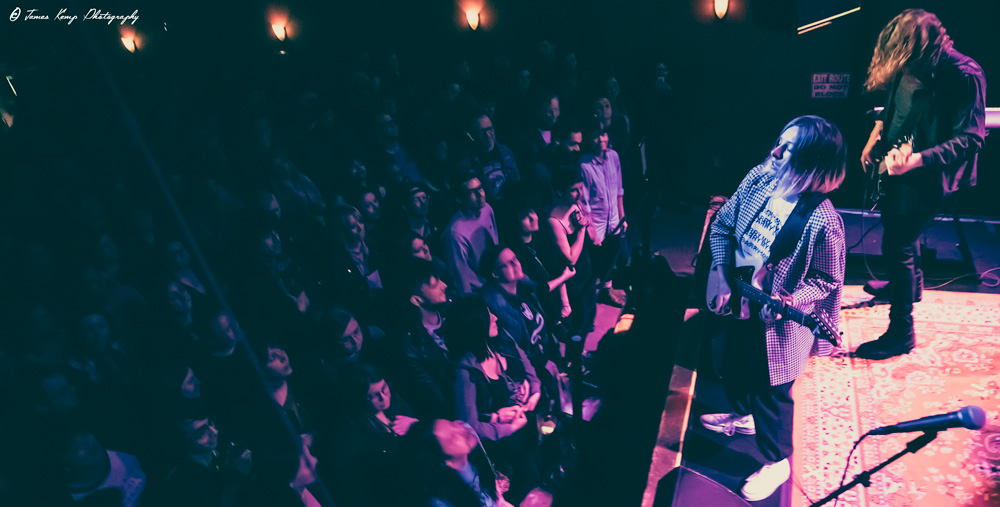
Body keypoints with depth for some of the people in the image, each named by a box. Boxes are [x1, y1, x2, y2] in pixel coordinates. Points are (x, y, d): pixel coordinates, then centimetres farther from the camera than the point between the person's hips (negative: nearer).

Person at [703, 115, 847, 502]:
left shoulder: (822, 222, -30)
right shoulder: (759, 179, -13)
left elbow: (827, 279, -15)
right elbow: (722, 225, 1)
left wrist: (787, 302, -29)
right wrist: (722, 278, -8)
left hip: (775, 321, -6)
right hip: (736, 304, 7)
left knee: (770, 391, 11)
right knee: (733, 368, 28)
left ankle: (777, 462, 37)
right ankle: (743, 416, 59)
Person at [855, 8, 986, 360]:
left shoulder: (963, 76, -26)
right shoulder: (906, 64, -5)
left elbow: (971, 139, -25)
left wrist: (917, 159, -36)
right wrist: (875, 139, 8)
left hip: (926, 176, -8)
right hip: (893, 162, 8)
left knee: (897, 246, -7)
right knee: (893, 224, 26)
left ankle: (901, 333, 6)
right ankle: (909, 284, 53)